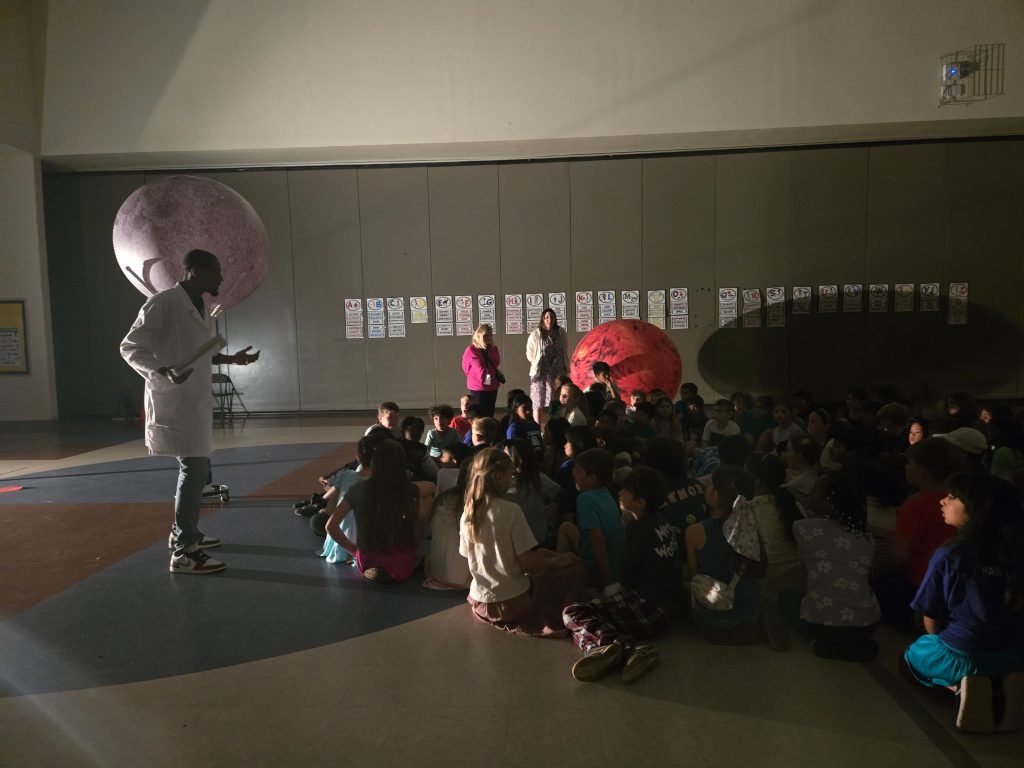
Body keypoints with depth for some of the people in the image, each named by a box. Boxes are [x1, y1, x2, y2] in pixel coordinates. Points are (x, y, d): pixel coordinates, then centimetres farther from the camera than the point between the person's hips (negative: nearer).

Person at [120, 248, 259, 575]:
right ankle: (184, 552, -4)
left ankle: (183, 531, 35)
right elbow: (130, 347, -16)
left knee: (195, 468, 18)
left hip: (196, 399, 9)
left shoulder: (201, 307, 11)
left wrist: (231, 359, 12)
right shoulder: (162, 303, -15)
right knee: (194, 469, -11)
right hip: (174, 400, -9)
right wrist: (164, 372, -31)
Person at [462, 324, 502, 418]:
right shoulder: (471, 350, -10)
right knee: (479, 414, -1)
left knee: (490, 413, 10)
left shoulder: (494, 349, 4)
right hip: (477, 387, -5)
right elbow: (466, 367, 1)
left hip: (492, 386, 5)